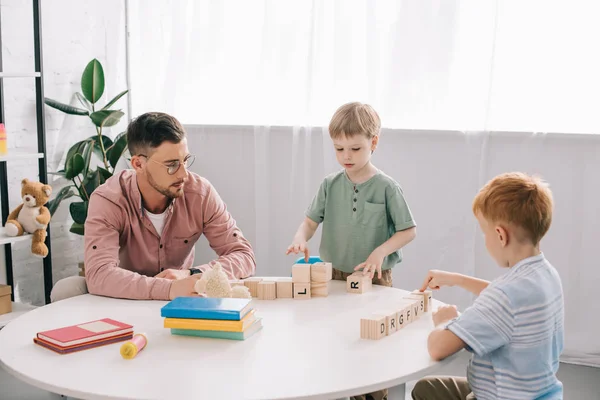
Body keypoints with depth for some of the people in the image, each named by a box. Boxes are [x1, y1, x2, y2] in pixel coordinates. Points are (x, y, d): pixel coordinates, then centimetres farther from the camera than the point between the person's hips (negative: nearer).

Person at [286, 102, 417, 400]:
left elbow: (408, 230, -5)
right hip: (334, 275, 3)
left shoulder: (387, 187, -9)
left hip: (374, 278, -3)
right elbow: (311, 220, 4)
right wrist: (300, 238, -17)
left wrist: (381, 251, -20)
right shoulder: (330, 185, 1)